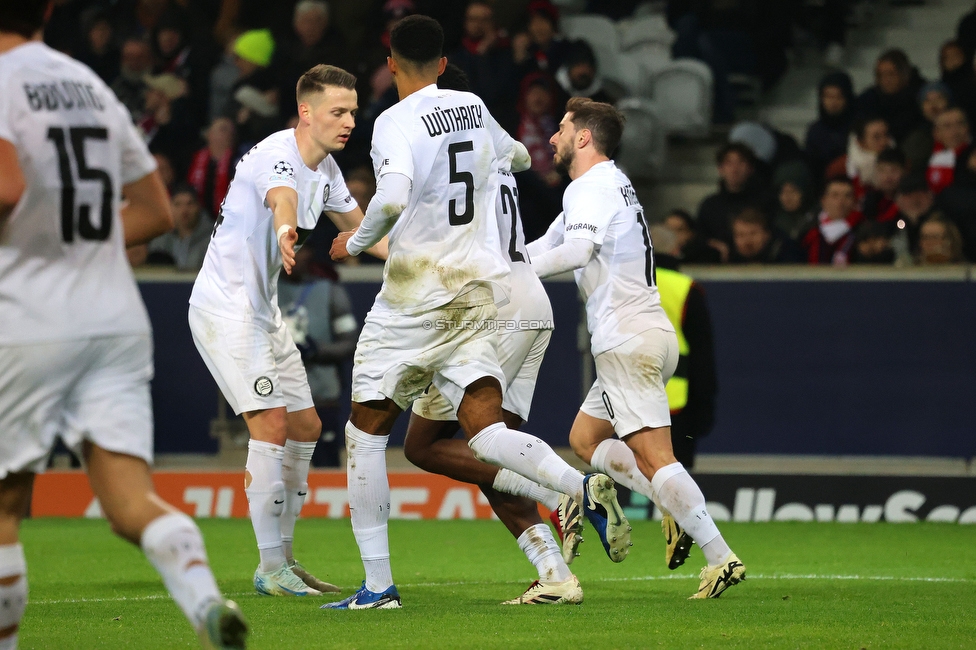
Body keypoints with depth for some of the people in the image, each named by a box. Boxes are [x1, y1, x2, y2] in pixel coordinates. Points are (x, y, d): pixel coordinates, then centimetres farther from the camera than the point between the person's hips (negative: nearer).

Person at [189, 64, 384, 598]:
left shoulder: (324, 168, 8)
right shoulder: (277, 155, -22)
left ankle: (284, 559, 19)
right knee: (271, 423, -18)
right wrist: (286, 232, -68)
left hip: (262, 311, 10)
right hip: (224, 307, -10)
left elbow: (358, 224, 25)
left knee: (305, 427, 10)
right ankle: (270, 568, -14)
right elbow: (282, 199, -46)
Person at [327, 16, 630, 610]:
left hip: (418, 291, -6)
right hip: (480, 289, 6)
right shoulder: (474, 108, 12)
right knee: (486, 433, -3)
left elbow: (392, 199, -26)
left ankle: (378, 583, 4)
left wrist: (355, 243, -8)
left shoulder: (397, 122, -9)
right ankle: (586, 488, -32)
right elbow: (519, 157, 33)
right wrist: (518, 155, 55)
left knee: (366, 431, 7)